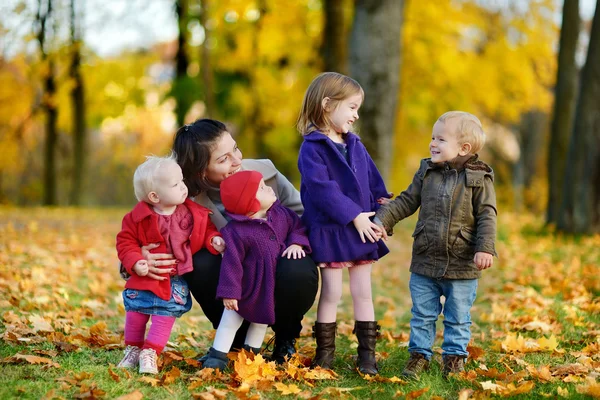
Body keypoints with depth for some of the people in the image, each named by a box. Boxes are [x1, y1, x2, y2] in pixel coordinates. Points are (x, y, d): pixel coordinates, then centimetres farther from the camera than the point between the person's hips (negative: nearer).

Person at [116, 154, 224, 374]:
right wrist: (134, 262, -22)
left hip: (175, 281, 1)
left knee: (166, 314, -1)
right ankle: (133, 349, 28)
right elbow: (126, 241, -8)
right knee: (136, 311, 8)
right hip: (145, 277, -1)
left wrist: (213, 240, -14)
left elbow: (207, 230, 8)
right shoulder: (139, 217, -14)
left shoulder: (194, 213, -7)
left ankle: (150, 353, 11)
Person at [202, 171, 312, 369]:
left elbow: (297, 226, 5)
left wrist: (296, 243, -16)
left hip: (273, 287, 6)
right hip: (248, 286, -6)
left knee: (263, 317, 21)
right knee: (232, 317, 5)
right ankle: (218, 354, 15)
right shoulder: (237, 231, -27)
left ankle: (251, 352, 39)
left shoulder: (280, 213, -10)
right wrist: (229, 292, -22)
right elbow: (231, 263, -24)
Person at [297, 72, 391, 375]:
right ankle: (324, 353, 14)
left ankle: (367, 354, 15)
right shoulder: (312, 148, -10)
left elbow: (373, 182, 11)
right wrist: (354, 216, -22)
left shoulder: (355, 146, 12)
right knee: (331, 293, 2)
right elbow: (321, 188, -20)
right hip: (330, 232, -6)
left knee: (363, 293, 9)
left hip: (362, 230, 6)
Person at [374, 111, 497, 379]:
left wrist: (485, 248, -18)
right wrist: (382, 220, 0)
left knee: (458, 317, 9)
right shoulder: (427, 172, 5)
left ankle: (455, 357, 22)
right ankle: (419, 354, 22)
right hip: (425, 260, 3)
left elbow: (487, 216, -9)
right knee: (422, 313, 10)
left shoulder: (479, 178, -7)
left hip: (462, 264, -3)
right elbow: (406, 202, 11)